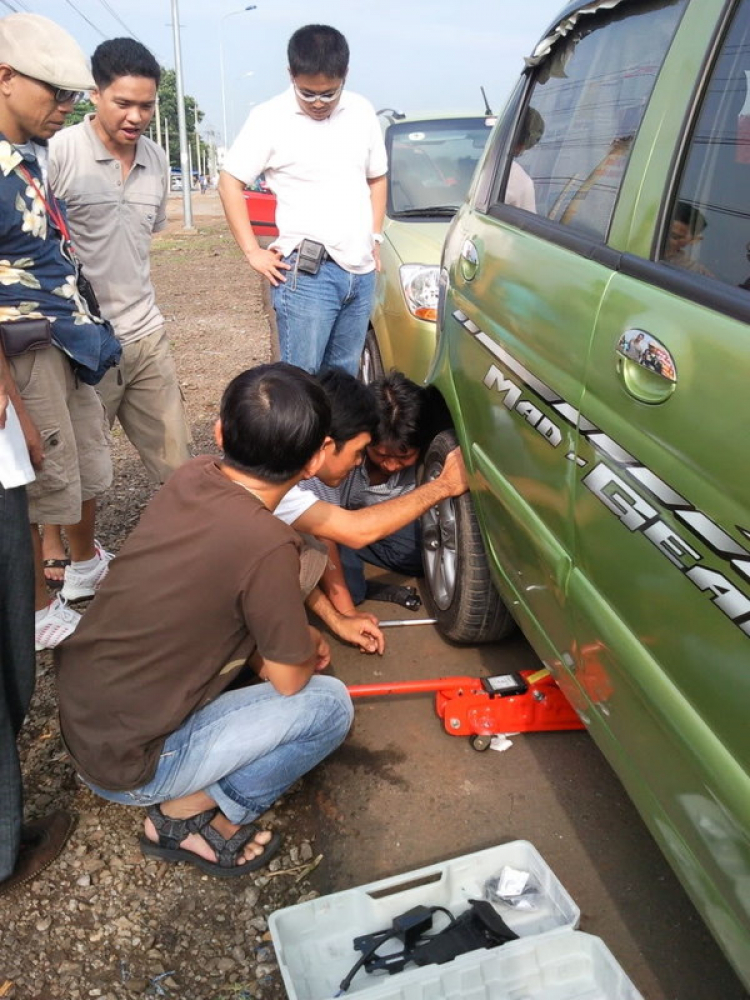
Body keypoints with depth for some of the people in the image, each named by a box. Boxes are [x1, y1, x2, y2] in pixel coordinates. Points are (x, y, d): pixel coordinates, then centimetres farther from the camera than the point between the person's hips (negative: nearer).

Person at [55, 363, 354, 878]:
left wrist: (296, 636, 10)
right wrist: (308, 647, 8)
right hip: (127, 763, -7)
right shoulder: (266, 545, -29)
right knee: (330, 703, -4)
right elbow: (289, 680, -13)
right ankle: (191, 815, 5)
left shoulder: (192, 476, -8)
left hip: (77, 714, 7)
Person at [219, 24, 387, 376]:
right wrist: (253, 252, -5)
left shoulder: (362, 112, 9)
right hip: (308, 273, -5)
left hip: (361, 271, 5)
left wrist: (375, 238, 13)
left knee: (343, 377, 12)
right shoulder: (270, 118, -4)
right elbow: (229, 182, -1)